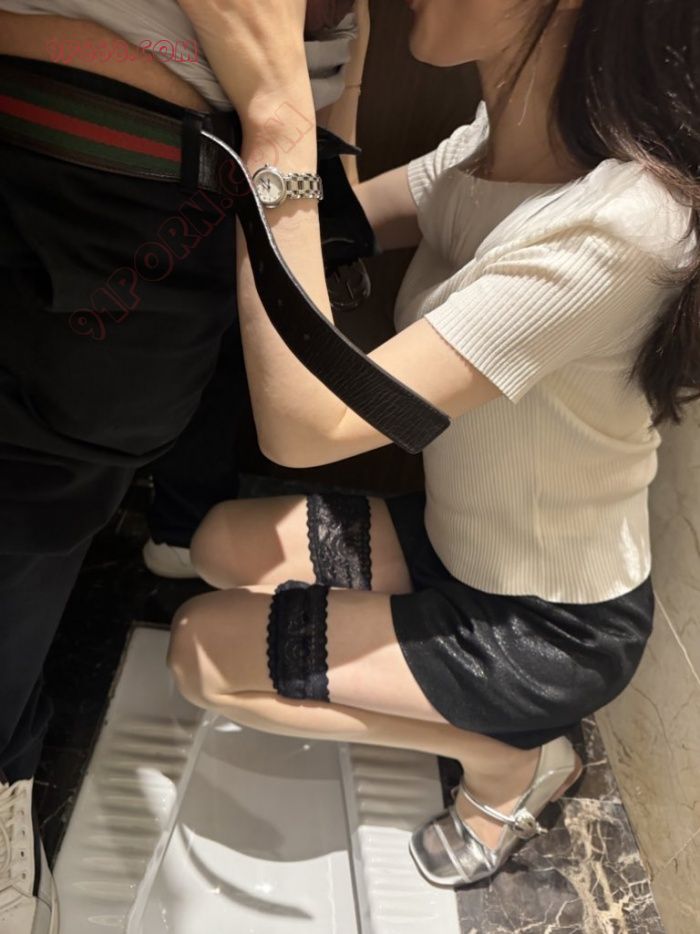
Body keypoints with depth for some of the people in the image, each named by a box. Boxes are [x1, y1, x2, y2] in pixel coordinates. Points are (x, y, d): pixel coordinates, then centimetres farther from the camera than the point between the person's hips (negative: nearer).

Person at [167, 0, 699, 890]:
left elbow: (307, 426, -36)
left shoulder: (619, 224, -33)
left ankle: (508, 757, 8)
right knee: (223, 544, 6)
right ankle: (489, 716, 14)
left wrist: (275, 103, -36)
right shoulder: (488, 146, -8)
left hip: (552, 626, -7)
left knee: (203, 651, -9)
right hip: (455, 540, 7)